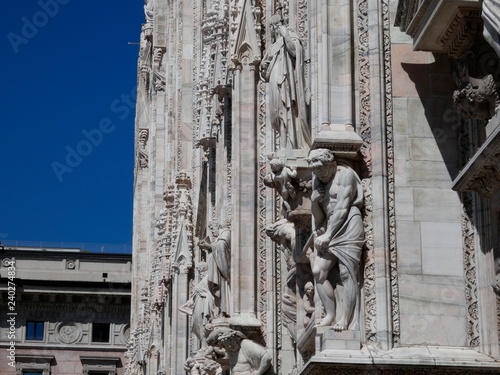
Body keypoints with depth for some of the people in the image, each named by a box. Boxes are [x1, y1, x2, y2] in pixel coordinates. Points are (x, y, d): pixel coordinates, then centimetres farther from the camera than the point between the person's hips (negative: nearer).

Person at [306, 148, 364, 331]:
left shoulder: (345, 174, -3)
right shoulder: (317, 182, 18)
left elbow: (342, 208, -11)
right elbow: (319, 217, 17)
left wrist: (328, 235, -13)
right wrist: (314, 201, -4)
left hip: (348, 227, -8)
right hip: (330, 230, 8)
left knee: (347, 275, -12)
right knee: (318, 271, -6)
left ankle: (345, 320, -16)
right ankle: (330, 314, -2)